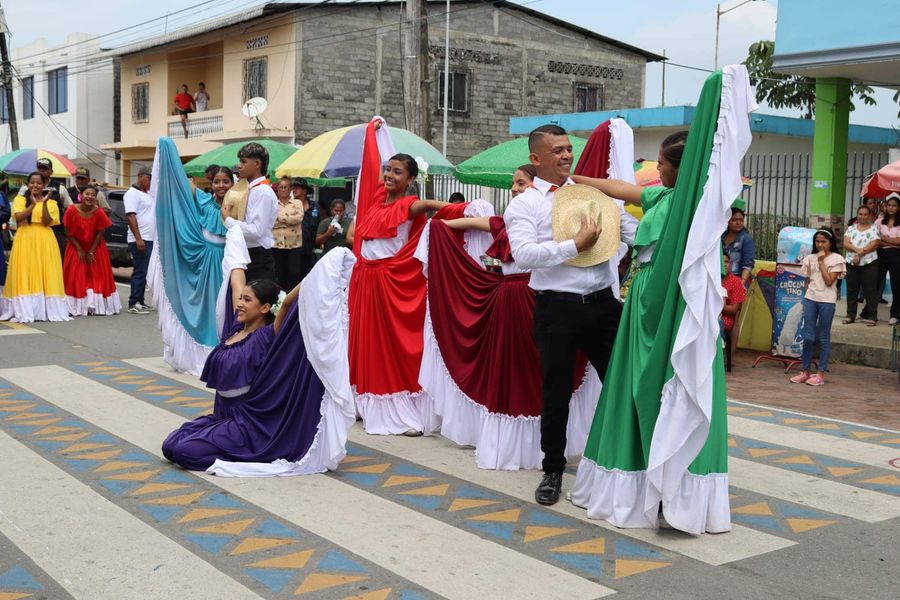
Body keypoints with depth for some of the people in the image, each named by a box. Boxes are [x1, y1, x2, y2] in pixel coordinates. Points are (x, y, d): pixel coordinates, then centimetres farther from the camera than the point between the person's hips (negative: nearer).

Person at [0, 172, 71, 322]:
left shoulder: (51, 203, 9)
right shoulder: (19, 200, 9)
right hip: (25, 239, 0)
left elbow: (46, 221, -6)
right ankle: (25, 311, -7)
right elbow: (19, 217, -8)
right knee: (25, 275, -6)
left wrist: (44, 203, -15)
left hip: (44, 241, 0)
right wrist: (33, 204, -16)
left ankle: (46, 310, -2)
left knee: (45, 274, -4)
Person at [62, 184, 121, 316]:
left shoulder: (99, 213, -15)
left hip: (95, 248, 0)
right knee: (76, 278, -1)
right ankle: (77, 308, 4)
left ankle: (97, 307, 6)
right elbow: (68, 232, -9)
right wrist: (79, 250, -11)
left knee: (97, 277, -1)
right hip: (76, 248, 0)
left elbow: (100, 233, -8)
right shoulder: (72, 210, -15)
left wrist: (91, 252, -10)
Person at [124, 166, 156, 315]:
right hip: (140, 240, -9)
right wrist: (138, 238, -23)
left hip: (150, 239, 9)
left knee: (144, 272, 11)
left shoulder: (148, 194, 18)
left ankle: (140, 302, 16)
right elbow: (131, 216, -17)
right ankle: (133, 304, -5)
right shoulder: (132, 194, -9)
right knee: (139, 272, -8)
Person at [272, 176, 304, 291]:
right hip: (277, 243, 1)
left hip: (294, 243, -1)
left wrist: (280, 218, -9)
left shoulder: (297, 203, 7)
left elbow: (299, 217, -11)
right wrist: (290, 221, -10)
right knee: (280, 273, 6)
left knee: (294, 273, -5)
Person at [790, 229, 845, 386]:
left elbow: (829, 281, -12)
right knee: (808, 336, 3)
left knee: (823, 337, 2)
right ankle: (805, 371, 11)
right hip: (810, 298, 4)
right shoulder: (811, 258, 10)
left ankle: (821, 374, 6)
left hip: (826, 300, -4)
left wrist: (821, 261, -10)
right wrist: (805, 300, 9)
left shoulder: (836, 259, -2)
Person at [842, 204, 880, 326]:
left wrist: (859, 254, -15)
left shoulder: (874, 229, 3)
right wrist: (857, 250, -18)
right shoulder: (851, 228, 11)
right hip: (852, 264, 3)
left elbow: (874, 244, -9)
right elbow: (846, 244, 0)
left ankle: (872, 317, 2)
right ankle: (850, 315, 16)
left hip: (869, 264, -3)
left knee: (870, 291, -3)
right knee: (851, 290, 8)